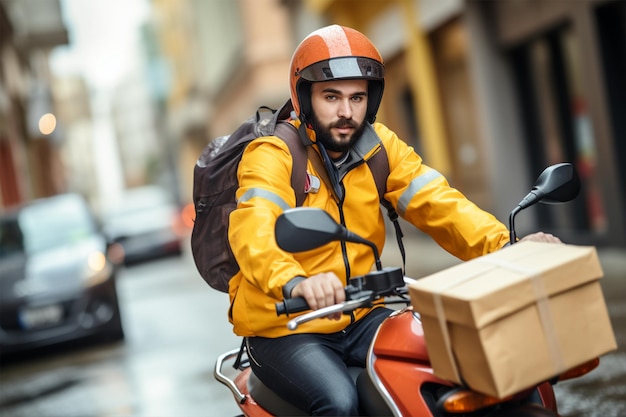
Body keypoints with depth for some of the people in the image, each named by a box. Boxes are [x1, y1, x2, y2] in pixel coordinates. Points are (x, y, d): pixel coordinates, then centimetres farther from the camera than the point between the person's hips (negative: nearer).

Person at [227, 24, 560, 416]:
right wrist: (295, 283, -54)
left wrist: (506, 245, -26)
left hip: (360, 318, 5)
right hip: (284, 328, -5)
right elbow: (252, 230, -33)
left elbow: (436, 203, -8)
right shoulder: (273, 155, -14)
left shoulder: (379, 145, 3)